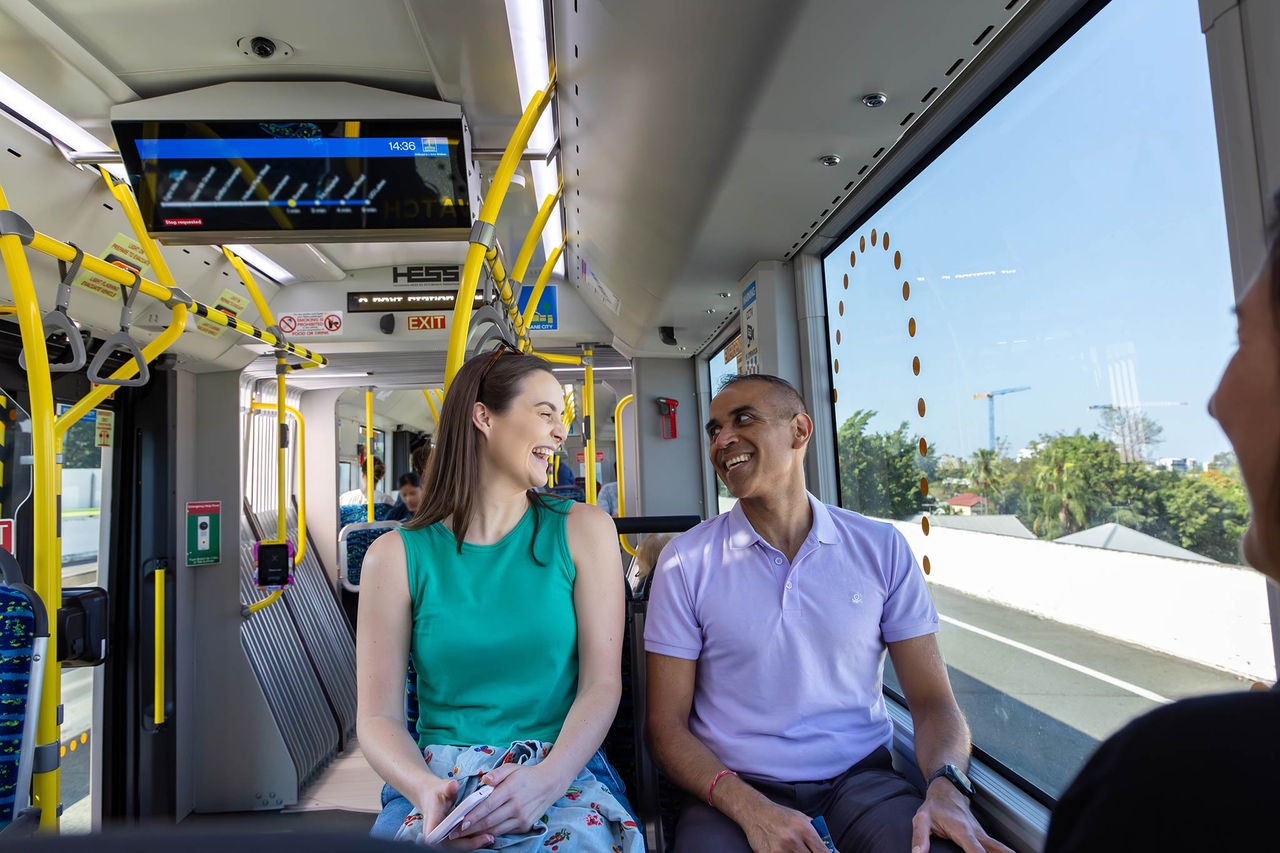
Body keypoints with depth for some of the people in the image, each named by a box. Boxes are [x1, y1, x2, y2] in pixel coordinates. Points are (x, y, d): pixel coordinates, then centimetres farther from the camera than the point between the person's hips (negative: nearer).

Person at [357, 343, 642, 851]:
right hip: (439, 784, 0)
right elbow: (379, 717, 0)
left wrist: (549, 777, -20)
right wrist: (426, 790, -20)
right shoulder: (397, 555, 1)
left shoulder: (583, 531, 1)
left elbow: (602, 683, -3)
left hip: (563, 775, 1)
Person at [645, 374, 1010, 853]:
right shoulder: (686, 562, -4)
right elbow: (667, 724, -3)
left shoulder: (882, 549, 1)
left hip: (861, 779, 2)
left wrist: (947, 787, -17)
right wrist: (749, 808, -19)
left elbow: (931, 700, 3)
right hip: (736, 791, -1)